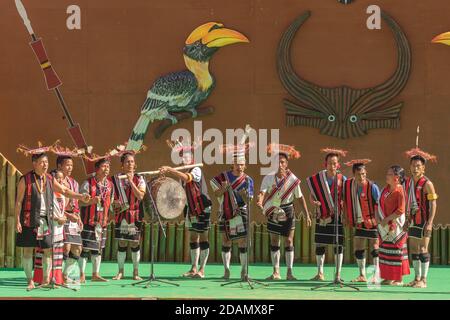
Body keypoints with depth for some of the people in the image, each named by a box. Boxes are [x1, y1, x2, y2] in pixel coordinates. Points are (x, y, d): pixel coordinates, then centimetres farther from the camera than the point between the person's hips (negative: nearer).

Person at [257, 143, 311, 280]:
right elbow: (263, 192, -20)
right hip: (273, 211, 1)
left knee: (289, 241, -2)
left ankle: (289, 272, 3)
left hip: (288, 212, -1)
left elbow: (300, 197, -1)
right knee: (274, 241, 5)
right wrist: (260, 202, -44)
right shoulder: (268, 178, -9)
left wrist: (307, 215, -1)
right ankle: (276, 272, 10)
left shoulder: (293, 180, -10)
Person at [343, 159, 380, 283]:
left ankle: (377, 275, 4)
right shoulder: (348, 185, -3)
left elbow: (379, 204, -15)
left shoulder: (372, 186, -18)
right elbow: (346, 201, 12)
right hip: (359, 222, 6)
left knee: (374, 247, -2)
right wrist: (348, 218, 10)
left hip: (372, 222, -6)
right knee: (358, 248, 9)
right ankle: (362, 275, 19)